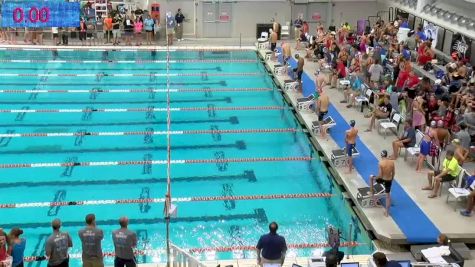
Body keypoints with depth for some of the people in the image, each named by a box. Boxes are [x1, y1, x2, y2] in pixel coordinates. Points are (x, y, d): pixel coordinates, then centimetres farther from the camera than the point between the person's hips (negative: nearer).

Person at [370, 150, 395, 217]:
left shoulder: (381, 163, -21)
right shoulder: (392, 162, -9)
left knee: (371, 177, 27)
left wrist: (375, 178, -1)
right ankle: (387, 212, 22)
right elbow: (393, 172, 2)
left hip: (382, 180, -3)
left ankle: (371, 191, 41)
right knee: (388, 195, 16)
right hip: (389, 180, 4)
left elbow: (380, 175, -20)